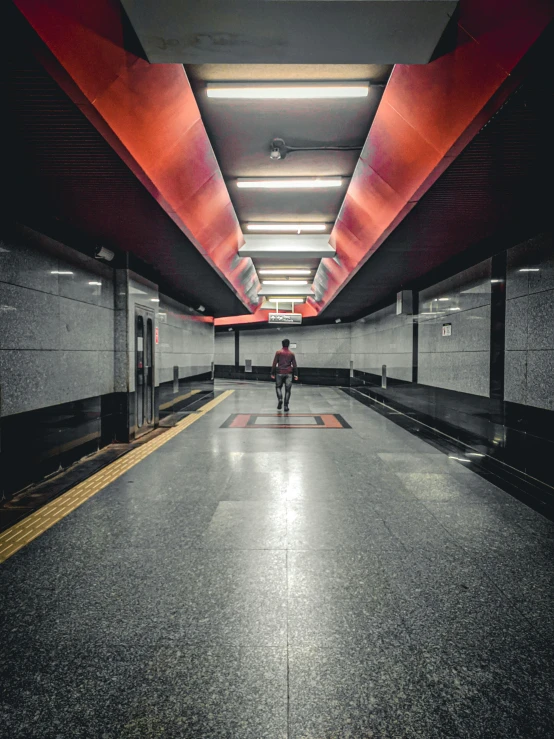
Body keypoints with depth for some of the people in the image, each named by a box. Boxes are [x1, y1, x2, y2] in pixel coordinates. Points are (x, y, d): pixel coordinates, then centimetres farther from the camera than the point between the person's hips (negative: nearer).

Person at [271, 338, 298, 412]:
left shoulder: (278, 352, 2)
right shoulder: (291, 354, 7)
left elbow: (274, 364, -1)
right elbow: (294, 365, 5)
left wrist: (272, 373, 3)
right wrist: (296, 374, 8)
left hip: (280, 373, -1)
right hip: (288, 374, 1)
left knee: (278, 387, 17)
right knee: (287, 390, 3)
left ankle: (280, 399, -7)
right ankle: (286, 407, 1)